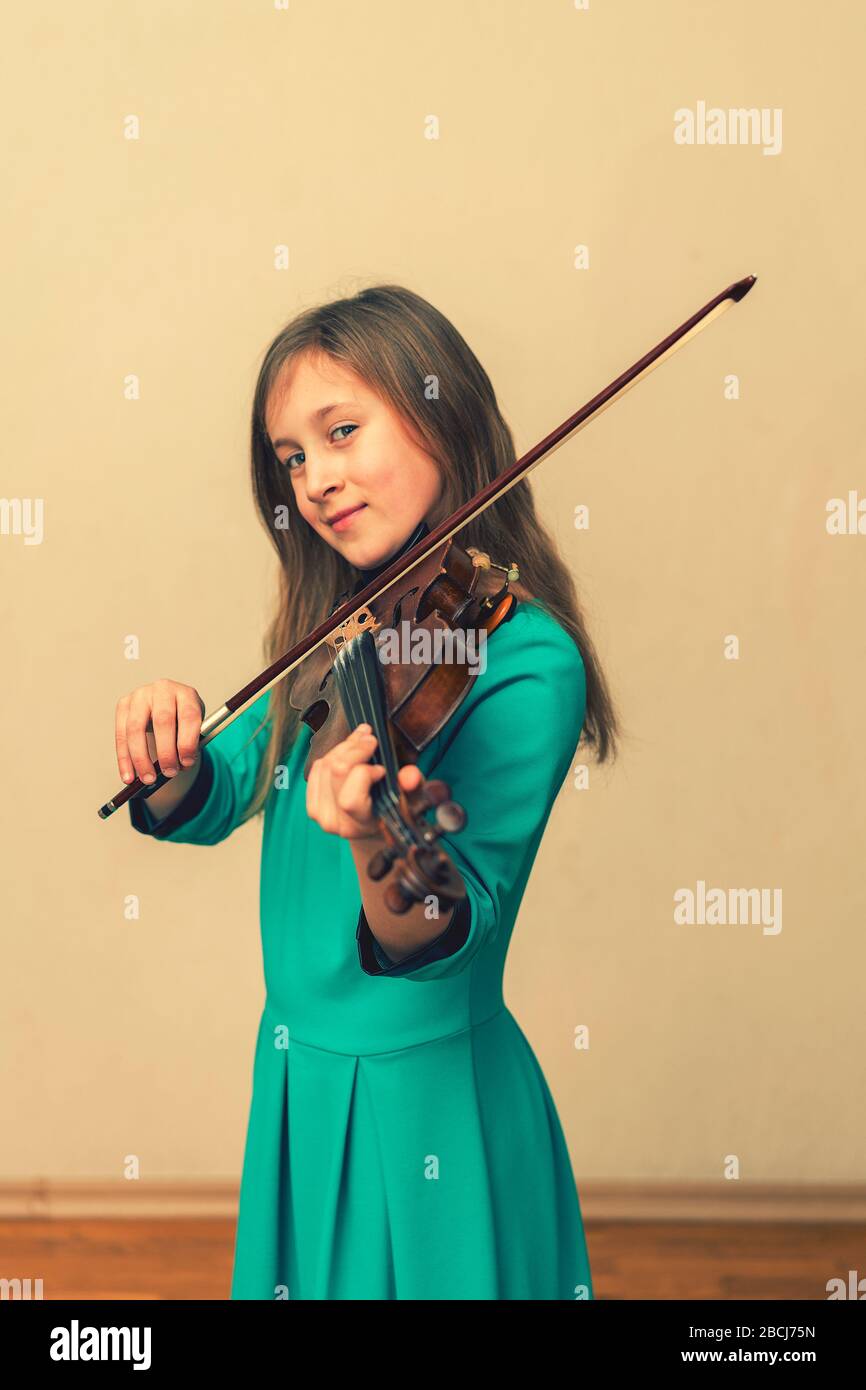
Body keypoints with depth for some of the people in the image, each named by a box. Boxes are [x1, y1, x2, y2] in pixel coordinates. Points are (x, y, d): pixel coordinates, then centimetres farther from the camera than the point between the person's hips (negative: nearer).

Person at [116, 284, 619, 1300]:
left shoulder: (526, 663, -19)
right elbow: (214, 800, 6)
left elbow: (442, 940, -25)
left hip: (426, 1100, -6)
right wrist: (174, 762, -15)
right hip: (301, 1078, 7)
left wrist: (380, 852, -46)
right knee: (309, 1276, 21)